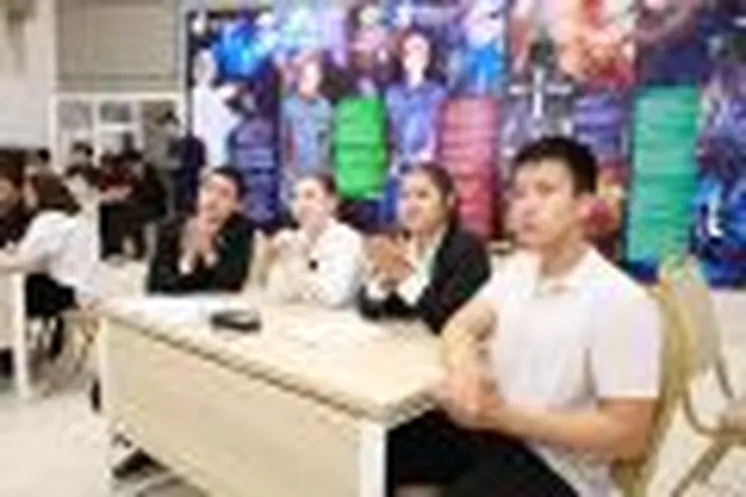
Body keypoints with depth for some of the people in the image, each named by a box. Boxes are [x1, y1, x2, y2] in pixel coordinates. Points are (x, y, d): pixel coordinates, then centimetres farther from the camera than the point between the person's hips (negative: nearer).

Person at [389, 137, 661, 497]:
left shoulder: (621, 303, -19)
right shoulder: (517, 268, 6)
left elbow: (629, 436, -19)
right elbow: (458, 328, 8)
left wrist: (504, 416, -25)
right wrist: (463, 373, -18)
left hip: (555, 467, -7)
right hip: (491, 426, 7)